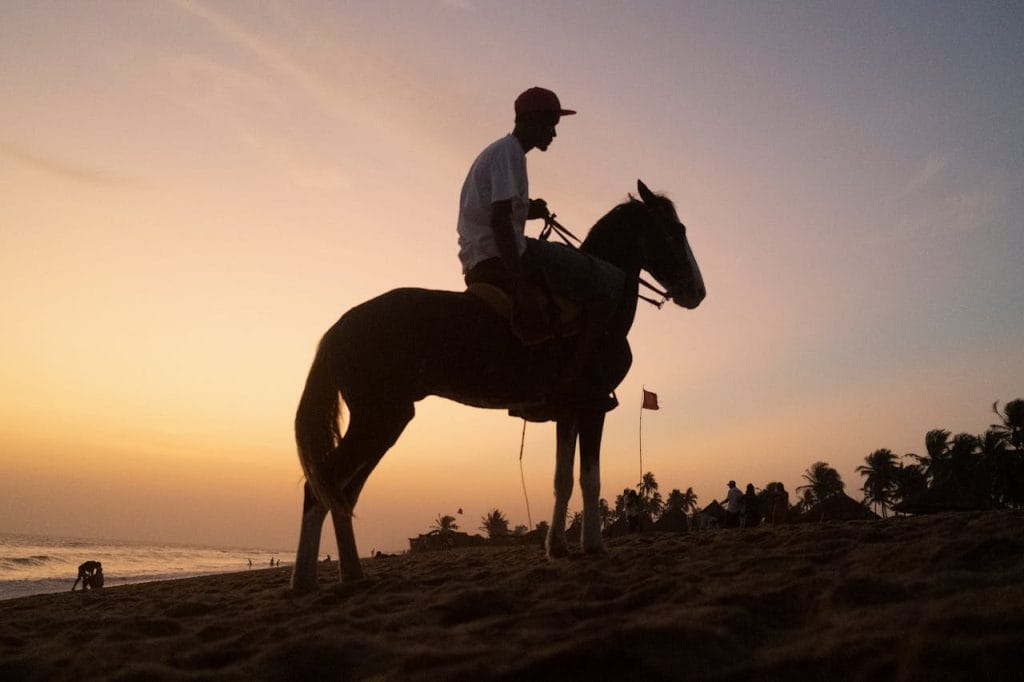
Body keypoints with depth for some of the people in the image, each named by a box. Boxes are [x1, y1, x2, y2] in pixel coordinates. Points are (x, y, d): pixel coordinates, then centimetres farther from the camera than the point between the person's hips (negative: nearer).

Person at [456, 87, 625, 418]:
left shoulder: (497, 151, 23)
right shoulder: (509, 152, -9)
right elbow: (499, 221, -22)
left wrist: (528, 211, 15)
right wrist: (522, 290, -28)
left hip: (479, 265, 11)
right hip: (503, 256, -11)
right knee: (609, 282, -7)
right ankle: (577, 379, -18)